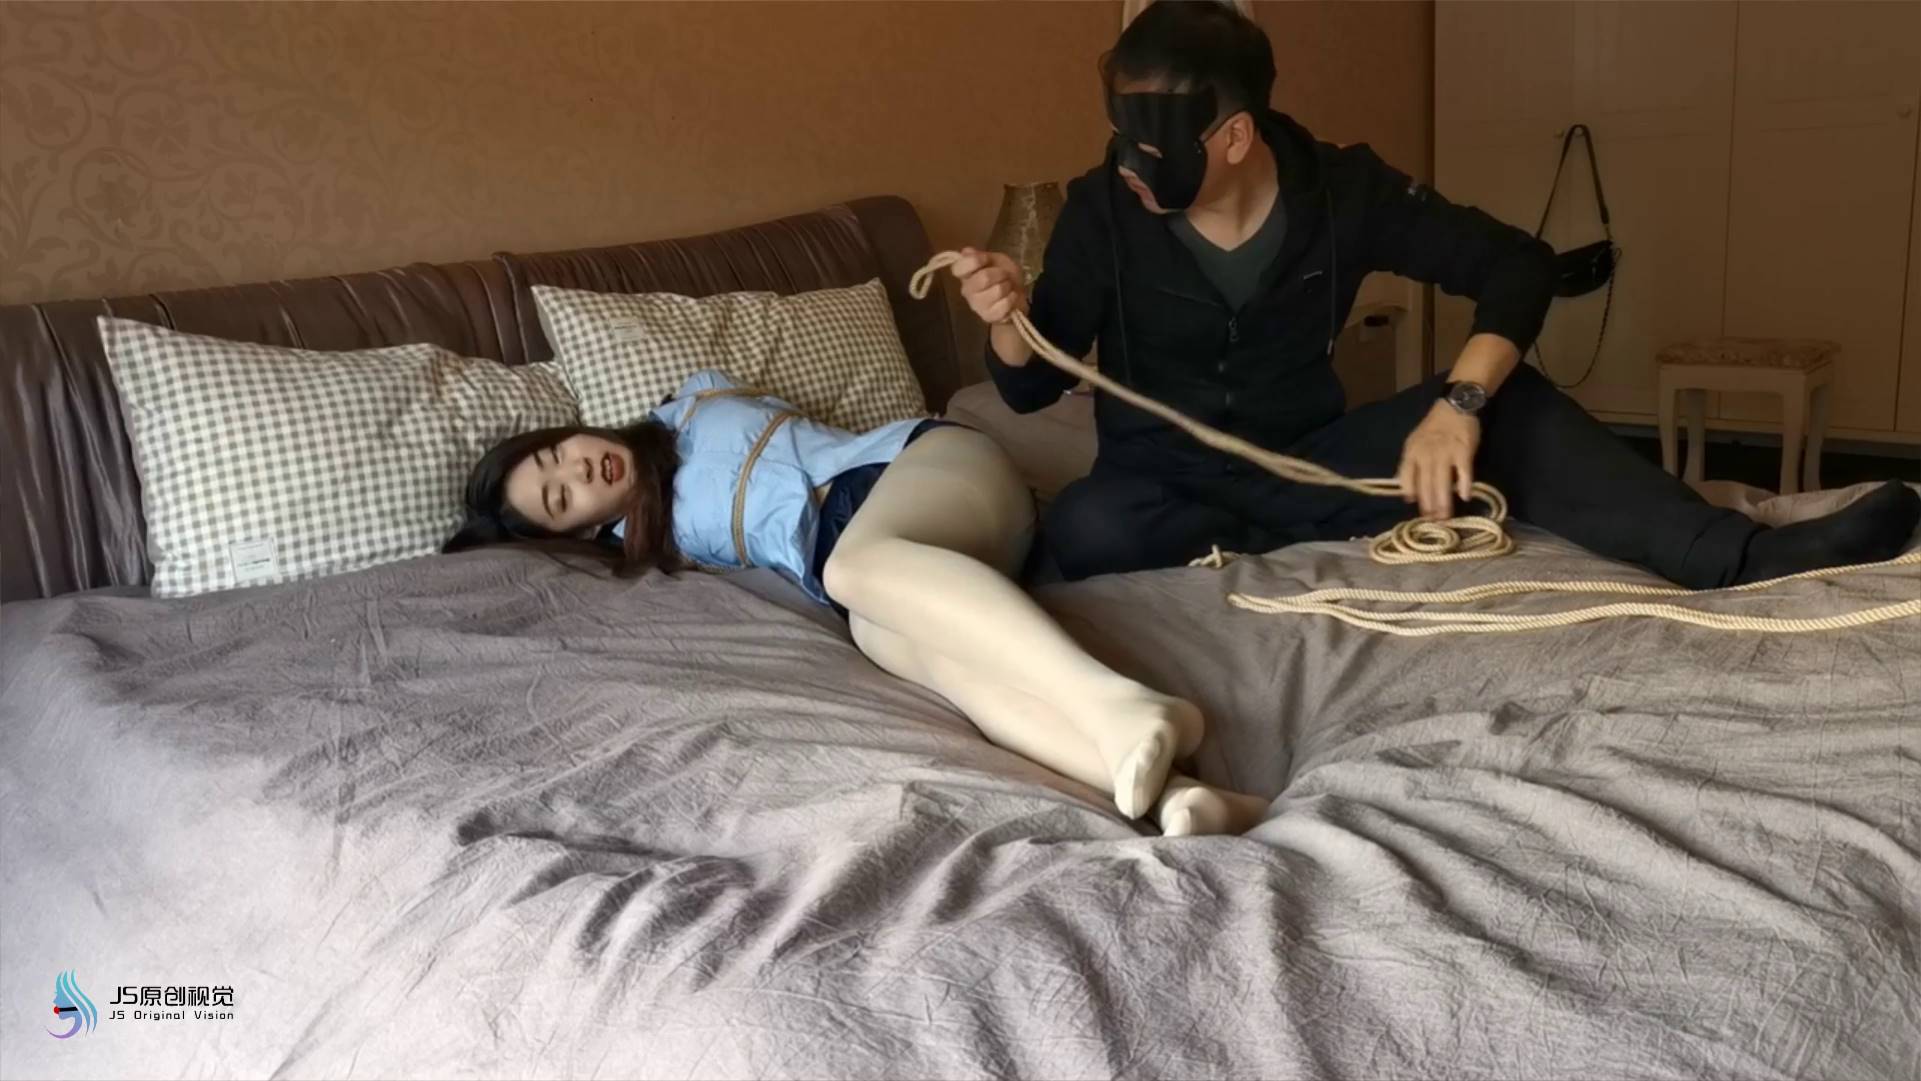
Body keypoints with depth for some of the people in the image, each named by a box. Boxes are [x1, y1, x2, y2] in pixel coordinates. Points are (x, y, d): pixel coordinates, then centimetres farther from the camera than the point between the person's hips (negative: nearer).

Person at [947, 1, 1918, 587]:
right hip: (1169, 478, -1)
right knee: (1083, 528, -37)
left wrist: (1460, 401, -32)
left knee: (1507, 402, -21)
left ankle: (1744, 559, -29)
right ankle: (1334, 534, -25)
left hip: (1302, 456, 1)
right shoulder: (1103, 210, -14)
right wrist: (1008, 323, -32)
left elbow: (1518, 264, -14)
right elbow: (1031, 389, -8)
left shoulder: (1342, 189, -12)